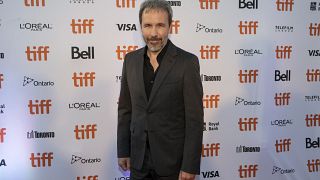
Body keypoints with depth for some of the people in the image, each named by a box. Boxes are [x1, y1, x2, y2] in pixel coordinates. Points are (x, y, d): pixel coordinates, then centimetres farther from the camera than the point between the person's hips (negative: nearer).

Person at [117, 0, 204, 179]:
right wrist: (123, 151, 6)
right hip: (139, 159, 4)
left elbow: (195, 119, -12)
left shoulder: (187, 62, -12)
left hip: (173, 159, -3)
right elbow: (125, 109, 7)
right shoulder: (131, 59, 2)